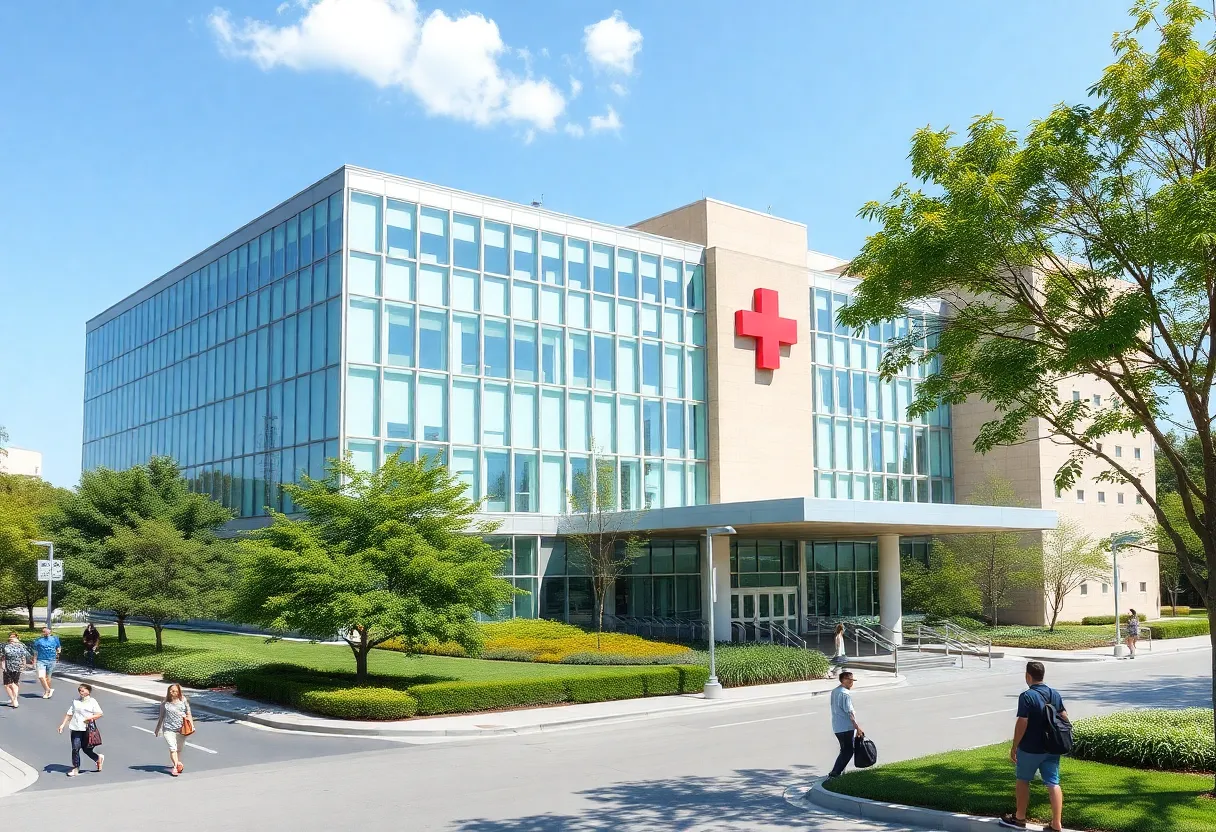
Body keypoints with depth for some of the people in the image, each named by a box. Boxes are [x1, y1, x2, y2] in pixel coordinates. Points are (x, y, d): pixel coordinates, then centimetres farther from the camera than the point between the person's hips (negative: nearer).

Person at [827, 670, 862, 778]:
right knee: (848, 751, -2)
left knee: (845, 750, 20)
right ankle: (835, 773, -6)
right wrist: (857, 727, -17)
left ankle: (840, 771, 24)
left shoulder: (834, 691, 12)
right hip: (846, 727, -9)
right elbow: (849, 712, -19)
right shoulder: (845, 693, -17)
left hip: (837, 727, 9)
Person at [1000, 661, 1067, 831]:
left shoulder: (1027, 696, -18)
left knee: (1023, 781, 11)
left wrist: (1014, 747, -10)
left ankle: (1019, 818, 22)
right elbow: (1065, 718, 8)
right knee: (1053, 784, 5)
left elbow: (1022, 724, -19)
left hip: (1030, 749, -5)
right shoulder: (1055, 694, 3)